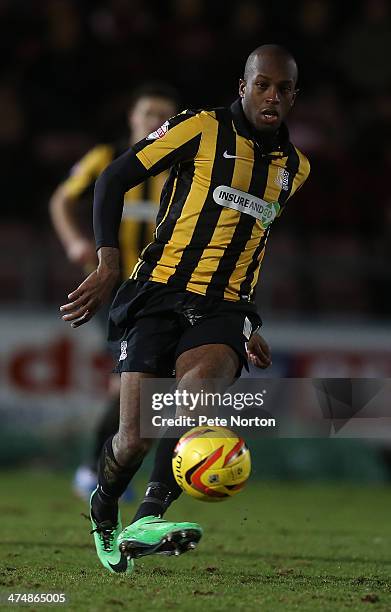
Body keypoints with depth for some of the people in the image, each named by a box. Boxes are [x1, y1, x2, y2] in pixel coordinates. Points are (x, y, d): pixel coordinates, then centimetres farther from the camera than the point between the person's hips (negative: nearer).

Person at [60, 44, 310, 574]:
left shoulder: (295, 166, 16)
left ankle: (148, 520, -41)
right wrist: (109, 263, -12)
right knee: (136, 439, -10)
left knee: (206, 377, -34)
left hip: (222, 308, 3)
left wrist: (248, 326, 28)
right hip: (158, 293, -3)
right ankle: (103, 511, 26)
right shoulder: (202, 129, -1)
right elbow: (113, 180, 0)